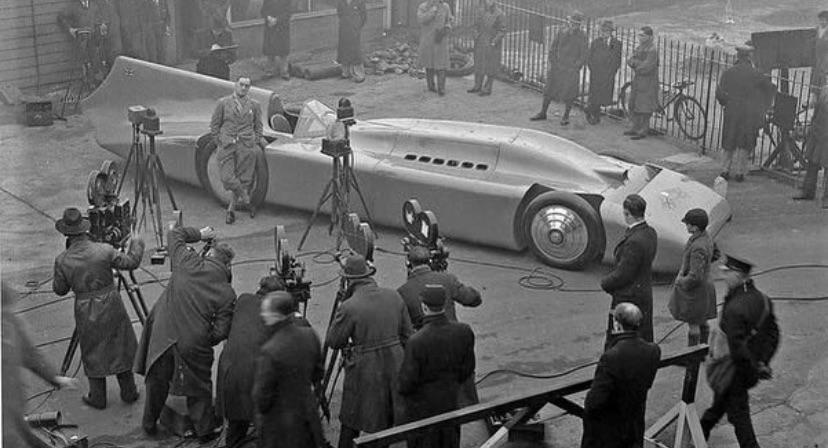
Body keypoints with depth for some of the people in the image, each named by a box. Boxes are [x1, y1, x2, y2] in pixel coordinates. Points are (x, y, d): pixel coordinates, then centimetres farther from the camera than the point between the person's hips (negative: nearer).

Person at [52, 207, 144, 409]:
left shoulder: (62, 260, -13)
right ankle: (129, 393, 27)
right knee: (120, 348, 17)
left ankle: (97, 398, 25)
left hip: (86, 313, 0)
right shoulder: (104, 250, -15)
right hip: (111, 306, 0)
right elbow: (131, 262, -5)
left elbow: (59, 290, -1)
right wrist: (136, 244, 12)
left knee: (93, 354, 16)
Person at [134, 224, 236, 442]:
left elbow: (173, 234, 8)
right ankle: (204, 430, 32)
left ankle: (149, 424, 40)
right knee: (199, 387, 20)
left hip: (162, 335, 2)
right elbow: (221, 331, -8)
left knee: (157, 381, 23)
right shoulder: (227, 294, -9)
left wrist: (199, 234, 20)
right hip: (193, 345, -2)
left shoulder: (188, 263, -9)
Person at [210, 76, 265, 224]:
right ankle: (246, 201, 11)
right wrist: (219, 143, 6)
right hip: (226, 145, -1)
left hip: (246, 146, 1)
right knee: (227, 178, -10)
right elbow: (214, 125, 10)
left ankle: (231, 209, 15)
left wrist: (258, 140, 9)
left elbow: (258, 127, 19)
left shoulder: (254, 105, 10)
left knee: (242, 179, 0)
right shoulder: (223, 103, 6)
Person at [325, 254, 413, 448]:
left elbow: (332, 342, -7)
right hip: (394, 366, 5)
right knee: (388, 421, 18)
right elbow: (406, 334, 7)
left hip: (364, 371, -5)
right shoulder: (394, 296, -2)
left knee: (351, 424, 11)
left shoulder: (349, 307, -18)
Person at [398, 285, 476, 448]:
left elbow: (407, 381, -18)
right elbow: (467, 369, -3)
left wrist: (403, 390, 5)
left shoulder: (416, 342, -31)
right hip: (451, 400, 4)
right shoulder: (464, 332, -17)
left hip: (422, 405, -4)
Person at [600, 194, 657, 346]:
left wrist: (605, 282, -3)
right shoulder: (650, 233, 1)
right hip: (645, 292, 9)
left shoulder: (634, 241, -28)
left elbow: (623, 274, -22)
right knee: (644, 341, 19)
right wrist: (609, 278, 5)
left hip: (628, 299, -9)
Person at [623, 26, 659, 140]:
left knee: (644, 109, -3)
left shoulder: (652, 50, -17)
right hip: (637, 81, 9)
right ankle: (636, 128, 28)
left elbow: (646, 67, -23)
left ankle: (643, 131, 7)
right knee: (633, 106, 15)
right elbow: (630, 61, 8)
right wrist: (637, 63, -13)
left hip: (648, 83, -9)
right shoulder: (640, 47, 11)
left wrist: (634, 62, -9)